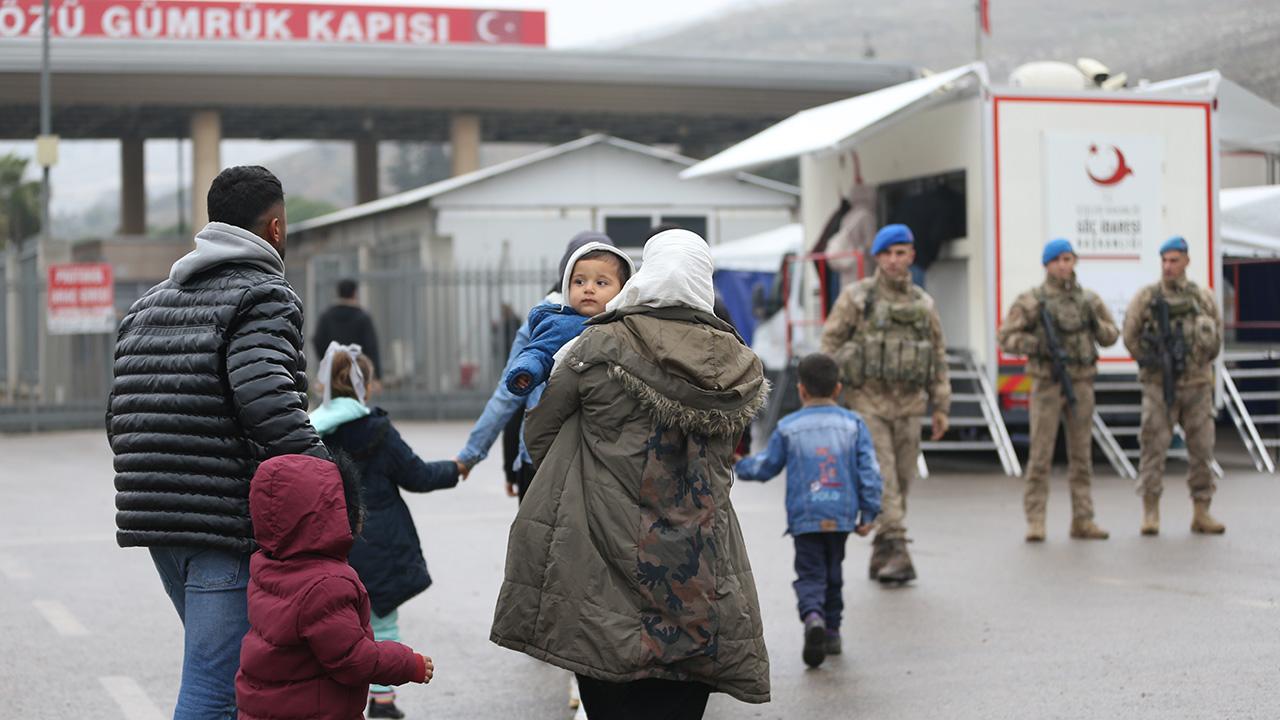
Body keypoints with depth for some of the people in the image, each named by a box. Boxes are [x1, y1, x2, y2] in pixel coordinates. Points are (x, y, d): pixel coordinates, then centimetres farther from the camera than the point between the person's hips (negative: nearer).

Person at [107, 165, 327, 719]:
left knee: (232, 670, 23)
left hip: (150, 520, 9)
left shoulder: (152, 302, 18)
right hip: (229, 524, -9)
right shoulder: (264, 297, -7)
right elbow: (269, 405, -24)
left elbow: (120, 417, 17)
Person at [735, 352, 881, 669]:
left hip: (804, 518, -2)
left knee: (810, 574, 0)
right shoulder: (853, 424, 3)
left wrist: (740, 465, 29)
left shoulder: (788, 428, 0)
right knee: (833, 574, 19)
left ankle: (813, 616, -28)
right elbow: (869, 471, 0)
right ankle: (831, 631, 24)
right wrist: (868, 513, 6)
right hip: (842, 515, 2)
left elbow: (766, 467, 9)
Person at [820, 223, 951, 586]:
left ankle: (881, 558, 17)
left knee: (901, 480, 6)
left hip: (908, 405, 4)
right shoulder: (856, 297, 0)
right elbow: (830, 343, -1)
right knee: (881, 477, -13)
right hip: (867, 402, -4)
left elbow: (938, 356, 15)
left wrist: (941, 407, 11)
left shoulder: (924, 304, 11)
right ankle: (896, 551, -17)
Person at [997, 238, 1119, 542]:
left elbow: (1111, 336, 13)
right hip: (1047, 383, -3)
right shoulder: (1032, 301, -3)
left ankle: (1082, 520, 11)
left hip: (1081, 384, 3)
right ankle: (1035, 522, 0)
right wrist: (1038, 344, -19)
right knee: (1041, 453, -4)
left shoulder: (1088, 299, 8)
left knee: (1081, 453, 6)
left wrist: (1096, 323, -8)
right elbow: (1007, 337, -5)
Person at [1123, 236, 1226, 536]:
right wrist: (1150, 362, 1)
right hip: (1159, 386, -2)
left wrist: (1202, 361, 12)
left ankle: (1201, 513, 12)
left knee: (1201, 448, 4)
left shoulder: (1203, 297, 6)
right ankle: (1150, 513, 1)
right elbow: (1130, 336, 2)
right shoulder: (1146, 297, -1)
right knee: (1154, 446, -5)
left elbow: (1216, 336, 17)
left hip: (1197, 385, 3)